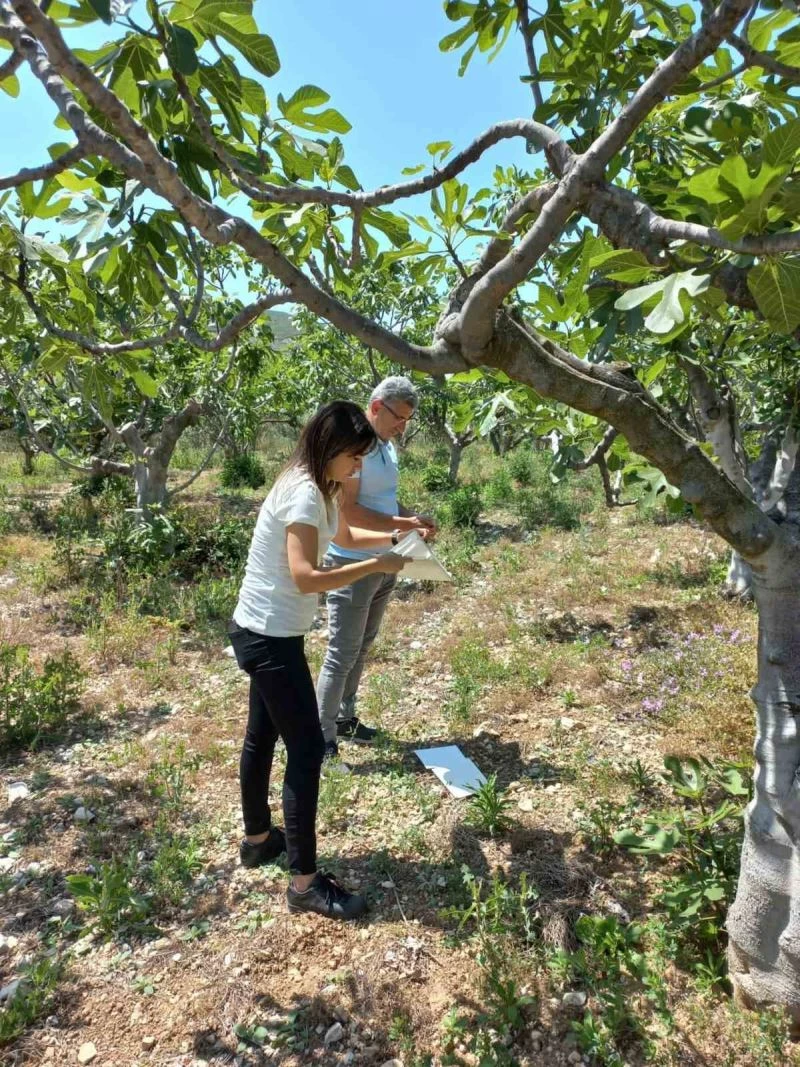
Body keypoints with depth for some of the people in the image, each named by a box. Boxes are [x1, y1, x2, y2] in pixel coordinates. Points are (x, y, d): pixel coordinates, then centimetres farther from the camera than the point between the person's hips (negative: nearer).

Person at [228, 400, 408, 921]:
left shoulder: (319, 488, 8)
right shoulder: (304, 493, -23)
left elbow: (345, 535, 24)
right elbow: (306, 577, -31)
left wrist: (394, 537, 10)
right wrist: (377, 566, -23)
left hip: (263, 633, 10)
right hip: (270, 636, -10)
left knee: (262, 736, 22)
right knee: (307, 750, -3)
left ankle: (258, 838, 41)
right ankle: (306, 883, 11)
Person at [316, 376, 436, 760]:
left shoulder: (387, 446, 9)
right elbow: (346, 511, -24)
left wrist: (415, 519, 2)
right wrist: (402, 524, -23)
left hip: (383, 563, 9)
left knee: (361, 648, 18)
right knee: (342, 653, 0)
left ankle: (344, 717, 33)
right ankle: (322, 738, 13)